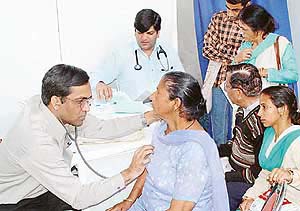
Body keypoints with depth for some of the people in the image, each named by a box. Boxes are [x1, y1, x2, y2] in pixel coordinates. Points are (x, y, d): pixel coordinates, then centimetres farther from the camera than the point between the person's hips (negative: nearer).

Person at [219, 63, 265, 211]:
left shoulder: (260, 122, -27)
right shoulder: (243, 110, 2)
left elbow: (258, 172, -22)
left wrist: (223, 177, -17)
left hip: (248, 182, -9)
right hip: (233, 169, 9)